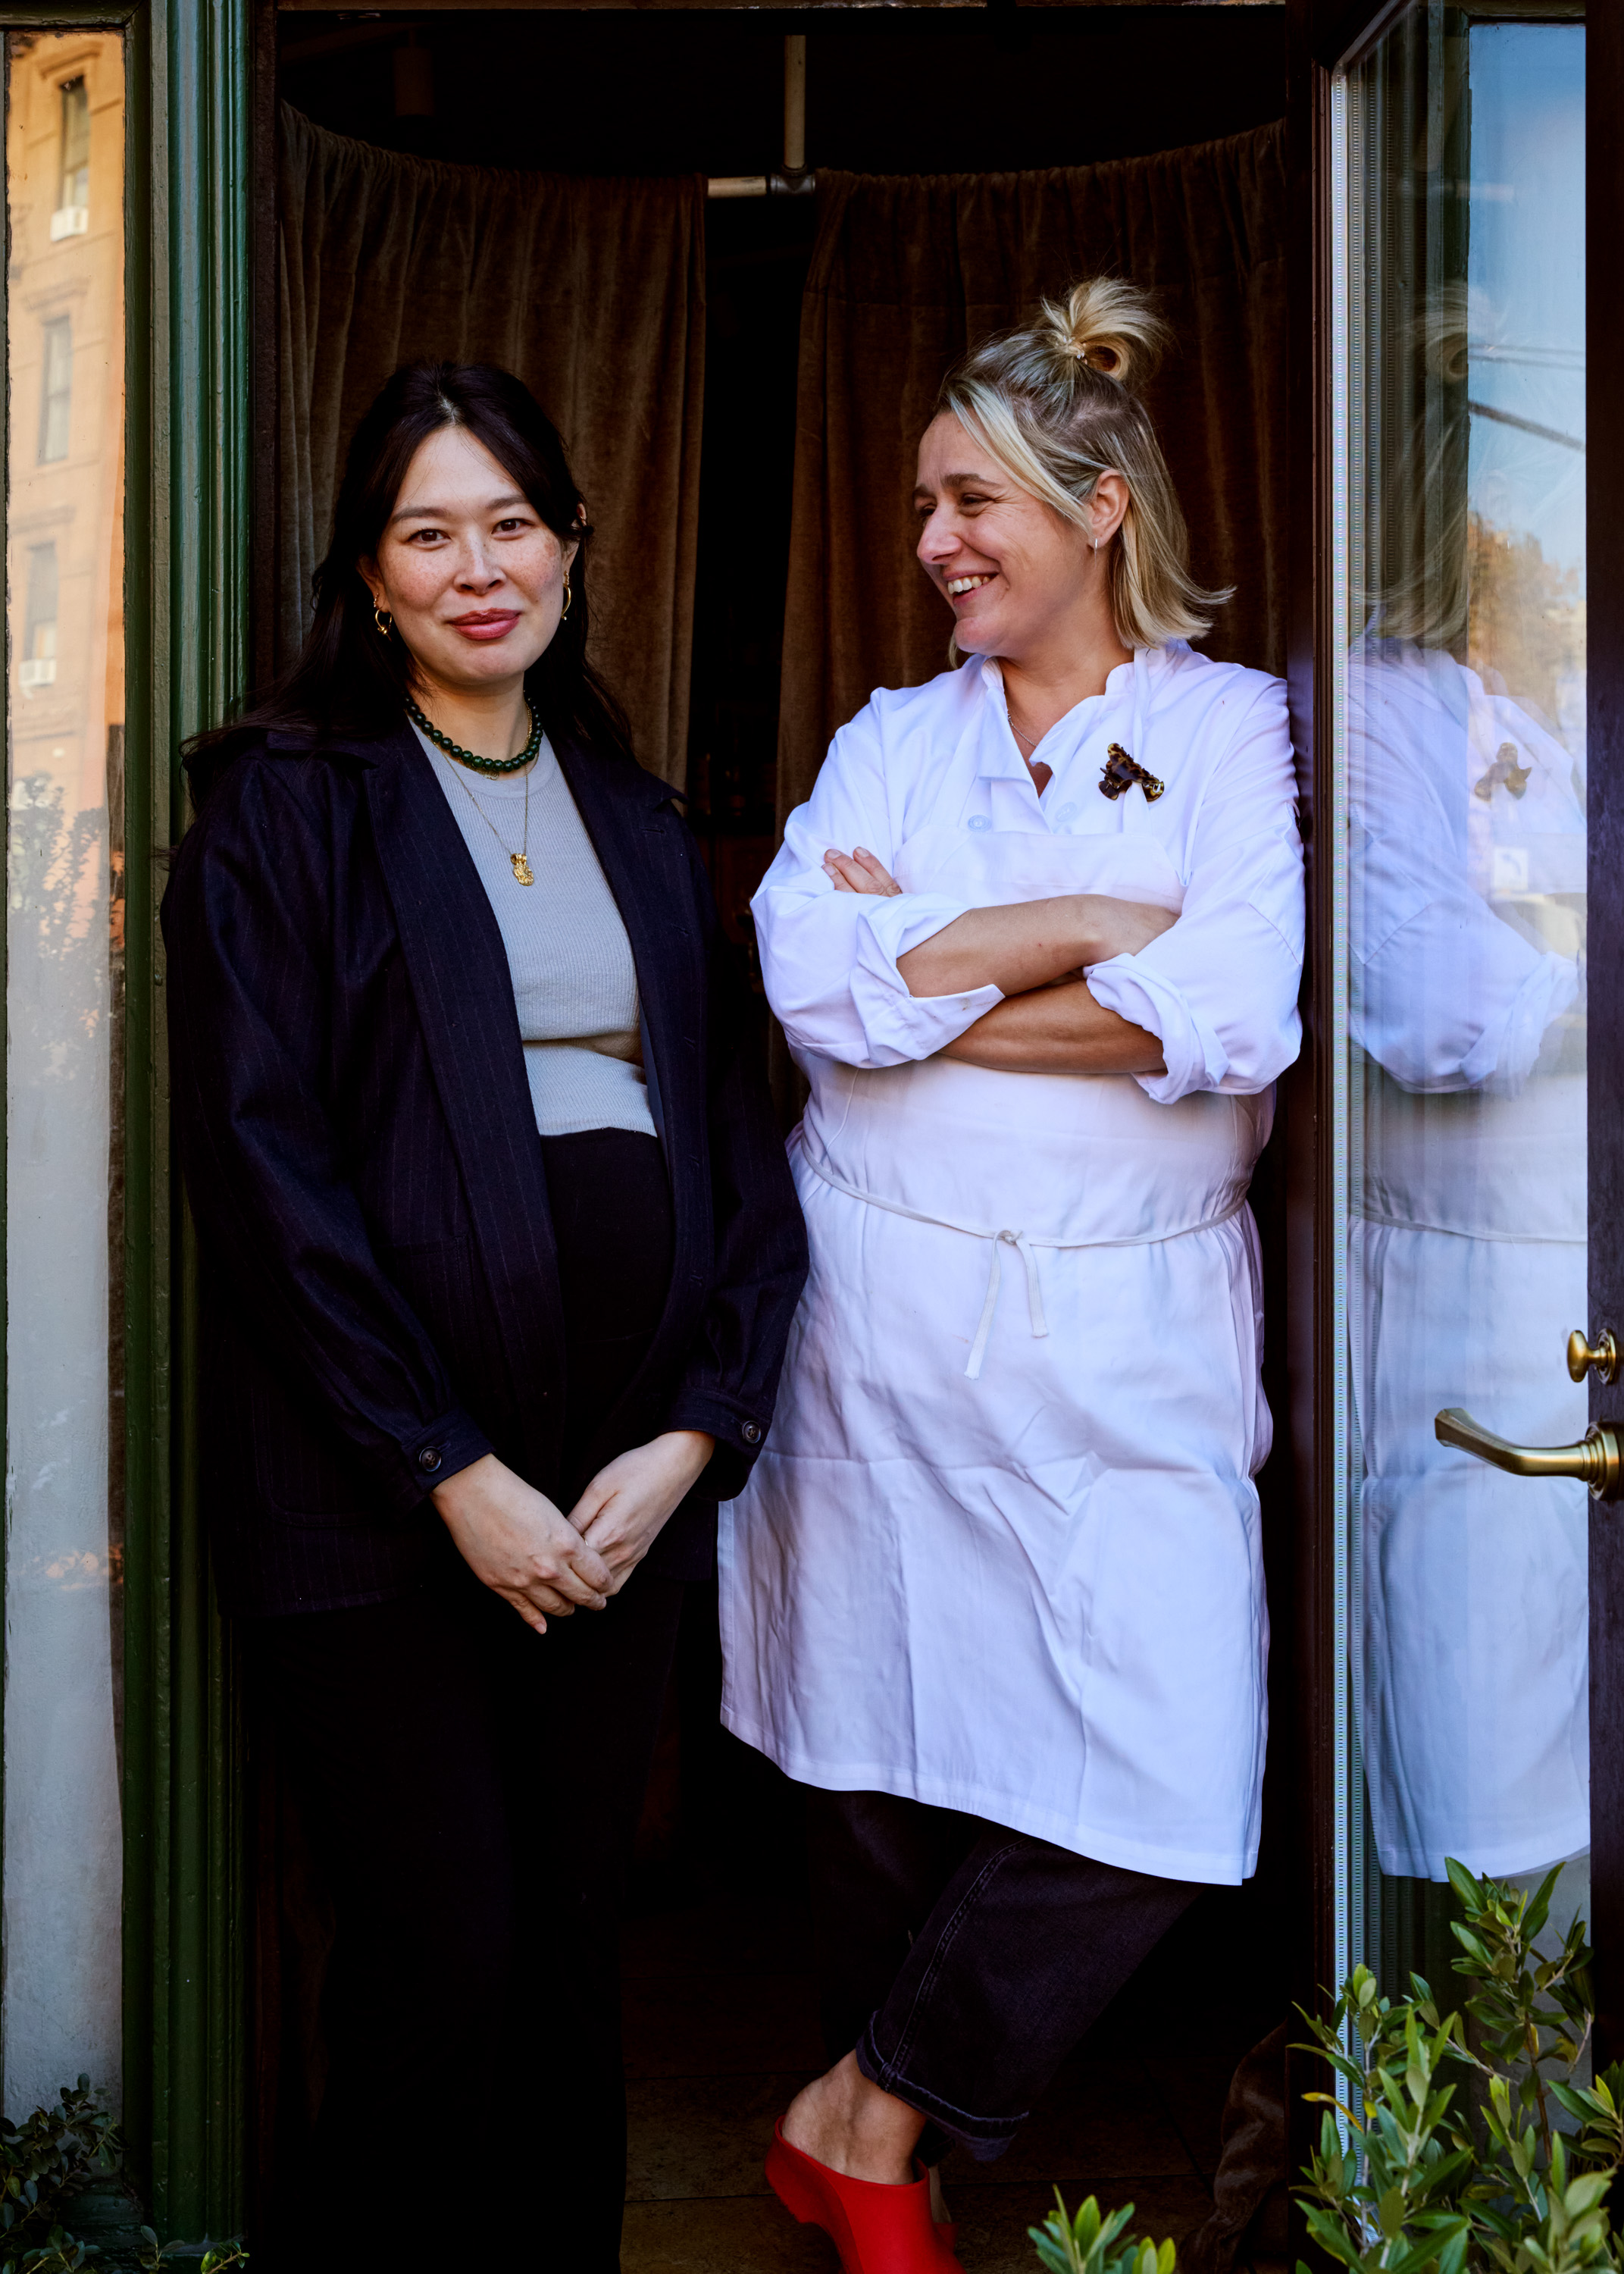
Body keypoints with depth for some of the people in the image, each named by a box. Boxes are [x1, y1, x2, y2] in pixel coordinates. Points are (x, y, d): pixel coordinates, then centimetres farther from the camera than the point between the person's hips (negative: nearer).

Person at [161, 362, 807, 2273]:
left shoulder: (637, 820, 15)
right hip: (373, 1494, -4)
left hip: (625, 1481, 4)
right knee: (442, 1958, -3)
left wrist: (696, 1426, -3)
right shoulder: (282, 807, -1)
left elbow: (735, 1129, 11)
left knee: (568, 1942, 12)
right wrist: (453, 1474, -13)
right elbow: (260, 1162, -9)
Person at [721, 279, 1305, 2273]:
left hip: (1133, 1339, -1)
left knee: (1167, 1792, -9)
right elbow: (808, 978, -8)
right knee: (883, 1771, 8)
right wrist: (1084, 928, -11)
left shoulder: (1234, 731, 3)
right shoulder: (892, 739, 10)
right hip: (889, 1319, 2)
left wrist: (922, 975, -9)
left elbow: (1243, 1016, -14)